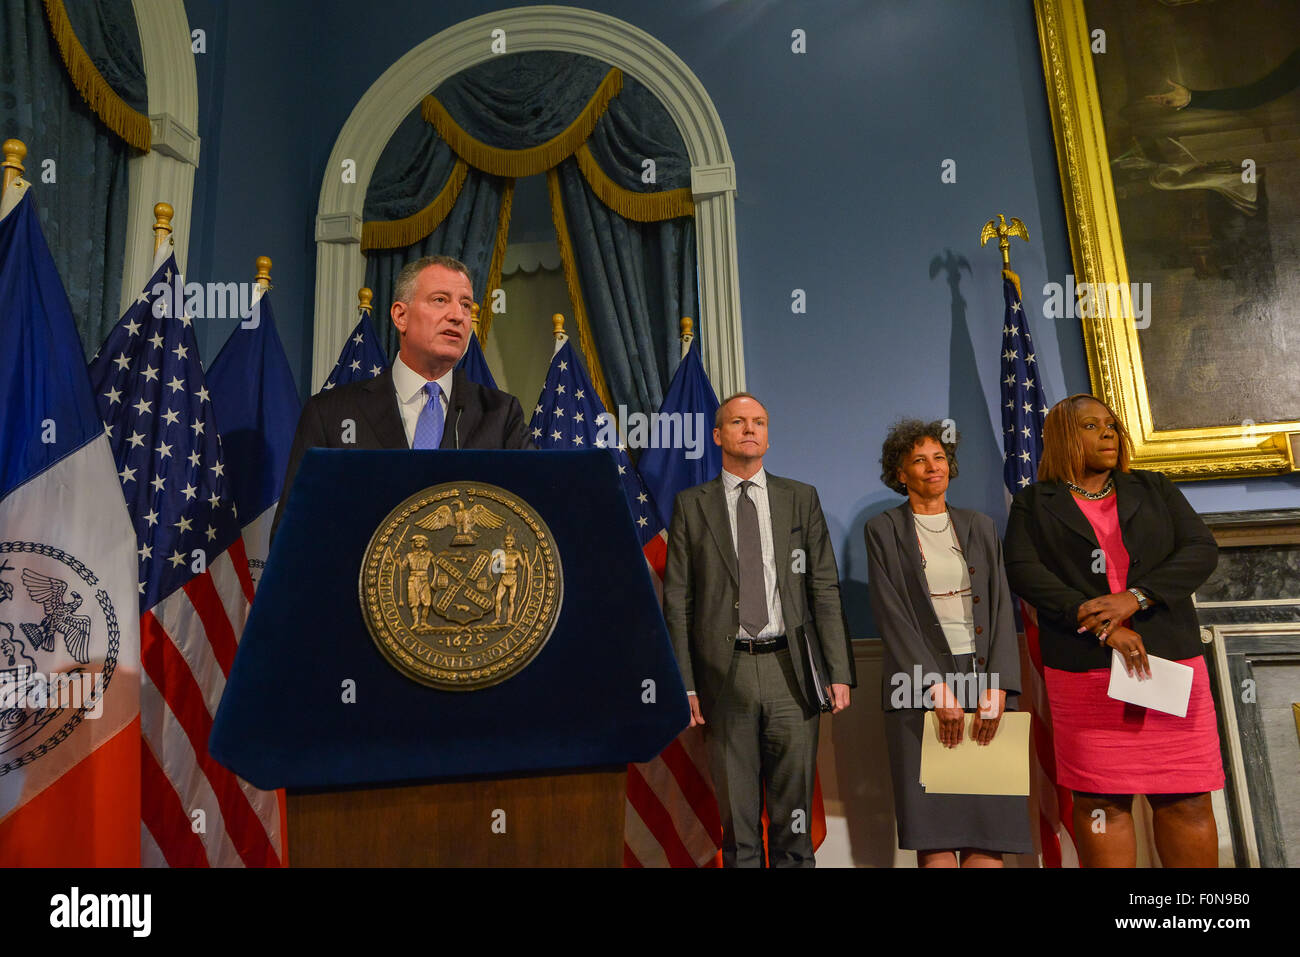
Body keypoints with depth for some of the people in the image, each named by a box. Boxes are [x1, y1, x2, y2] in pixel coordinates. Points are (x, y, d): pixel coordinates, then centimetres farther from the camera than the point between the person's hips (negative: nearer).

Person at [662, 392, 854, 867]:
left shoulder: (802, 498, 7)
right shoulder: (691, 505, 4)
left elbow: (825, 589, 5)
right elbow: (677, 601, 1)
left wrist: (839, 671, -1)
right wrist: (684, 683, -4)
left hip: (790, 668, 1)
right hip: (725, 672, -1)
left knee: (794, 807, 11)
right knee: (736, 812, 11)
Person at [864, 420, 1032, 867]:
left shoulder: (980, 527, 15)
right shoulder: (883, 530, 4)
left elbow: (1001, 608, 7)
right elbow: (891, 615, -4)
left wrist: (997, 685, -6)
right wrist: (937, 687, -13)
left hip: (985, 680, 3)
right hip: (922, 683, -3)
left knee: (991, 827, 0)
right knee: (936, 832, -3)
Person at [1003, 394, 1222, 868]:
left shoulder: (1154, 489, 16)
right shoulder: (1034, 502, 8)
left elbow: (1202, 549, 4)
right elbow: (1022, 570, -5)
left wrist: (1135, 597, -13)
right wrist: (1100, 626, -16)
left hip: (1172, 660, 3)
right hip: (1084, 669, -2)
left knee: (1187, 802, 4)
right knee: (1101, 803, 0)